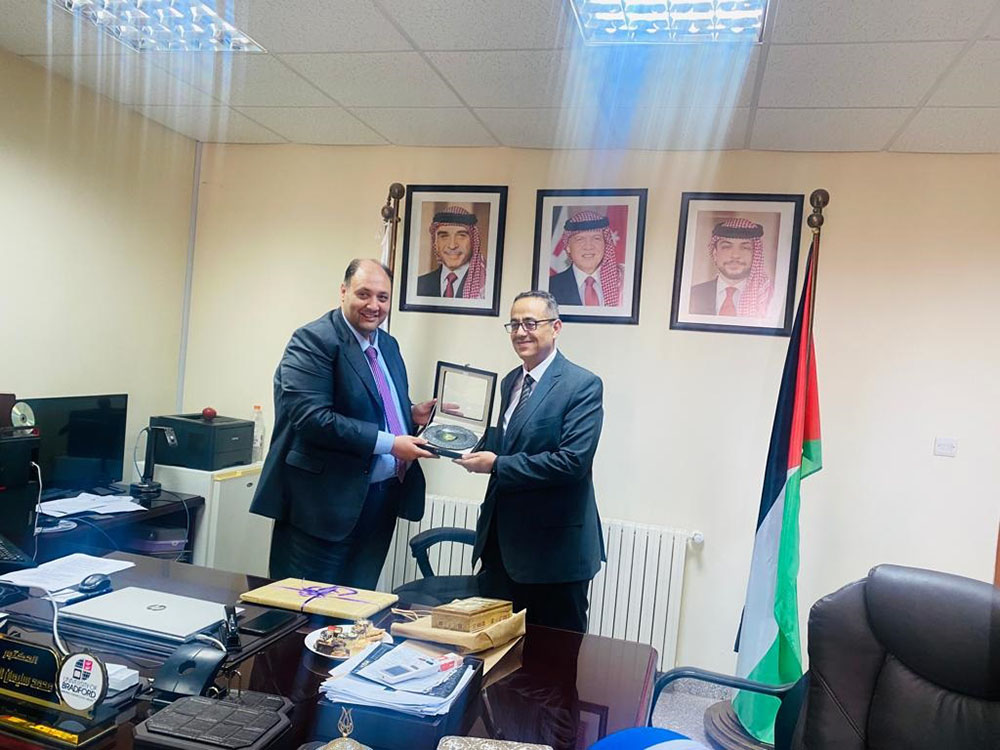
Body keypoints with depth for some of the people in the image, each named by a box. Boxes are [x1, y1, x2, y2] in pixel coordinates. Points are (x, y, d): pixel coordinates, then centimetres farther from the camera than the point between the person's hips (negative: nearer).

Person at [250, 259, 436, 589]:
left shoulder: (388, 345, 13)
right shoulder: (314, 340, -13)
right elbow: (311, 418, -23)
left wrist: (413, 414, 0)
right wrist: (388, 443, -23)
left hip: (381, 498, 8)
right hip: (327, 501, -8)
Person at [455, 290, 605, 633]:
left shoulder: (583, 385, -13)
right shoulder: (509, 381, 11)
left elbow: (573, 460, -22)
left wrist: (497, 464, -20)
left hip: (554, 547, -7)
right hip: (501, 543, 7)